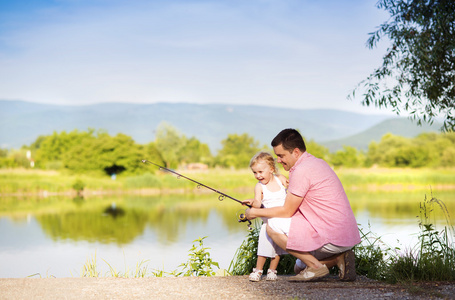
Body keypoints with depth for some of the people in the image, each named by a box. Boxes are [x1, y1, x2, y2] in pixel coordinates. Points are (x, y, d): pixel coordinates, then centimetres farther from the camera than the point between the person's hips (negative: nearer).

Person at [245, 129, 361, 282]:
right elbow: (293, 204, 23)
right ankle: (339, 258, 8)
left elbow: (287, 211, -10)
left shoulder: (301, 170, -16)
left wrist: (256, 212, 2)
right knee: (300, 267, 28)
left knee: (273, 226, -9)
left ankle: (315, 266, -7)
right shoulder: (318, 163, 15)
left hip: (332, 238, -10)